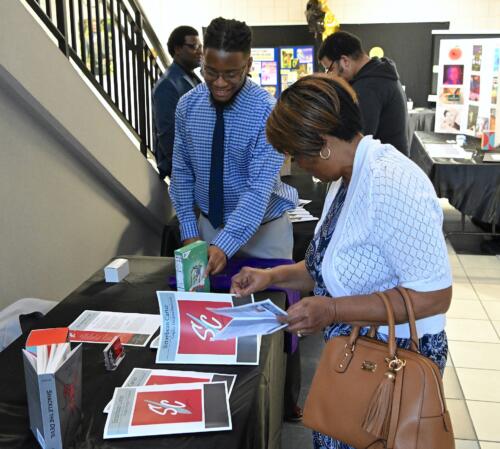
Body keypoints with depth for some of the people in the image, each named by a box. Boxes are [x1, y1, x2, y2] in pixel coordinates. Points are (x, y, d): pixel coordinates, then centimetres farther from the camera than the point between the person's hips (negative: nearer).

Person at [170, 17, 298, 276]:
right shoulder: (187, 105, -7)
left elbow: (260, 188, -27)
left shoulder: (267, 111, -21)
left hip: (262, 227, -3)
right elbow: (181, 171, 0)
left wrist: (225, 245, -36)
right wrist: (189, 232, -5)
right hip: (209, 224, 3)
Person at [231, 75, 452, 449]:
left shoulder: (391, 184, -27)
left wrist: (333, 311, -28)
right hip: (355, 350, 8)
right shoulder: (348, 176, 3)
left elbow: (433, 296, -27)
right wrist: (273, 277, 2)